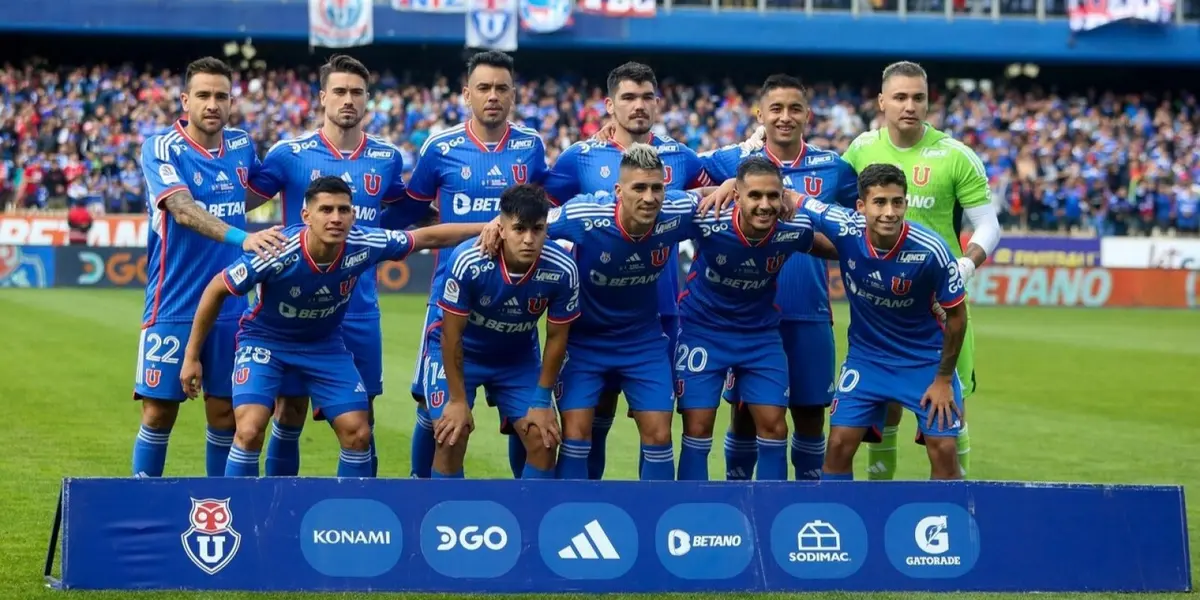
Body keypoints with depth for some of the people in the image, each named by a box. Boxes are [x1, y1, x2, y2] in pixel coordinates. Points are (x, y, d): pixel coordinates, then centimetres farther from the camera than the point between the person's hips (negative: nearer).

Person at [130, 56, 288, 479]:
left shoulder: (241, 146, 5)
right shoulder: (162, 149, -10)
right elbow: (183, 210, -27)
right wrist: (240, 237, -40)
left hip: (228, 308, 4)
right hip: (172, 309, -4)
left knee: (225, 414, 7)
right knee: (159, 412, -2)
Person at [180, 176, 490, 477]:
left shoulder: (364, 246, -24)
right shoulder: (276, 255, -33)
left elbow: (429, 236, -8)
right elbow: (216, 290, -19)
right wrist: (192, 356, -13)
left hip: (325, 343, 4)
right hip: (264, 339, -4)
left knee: (358, 434, -2)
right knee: (250, 431, -21)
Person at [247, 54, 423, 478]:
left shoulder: (386, 158, 5)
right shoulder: (290, 154, -4)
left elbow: (408, 210, 22)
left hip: (360, 310, 2)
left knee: (360, 421, 5)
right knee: (289, 415, 3)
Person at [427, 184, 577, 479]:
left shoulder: (562, 271, -26)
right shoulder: (468, 261, -34)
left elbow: (556, 337, -9)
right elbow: (452, 333, -21)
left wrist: (541, 401, -5)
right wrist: (458, 399, -16)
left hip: (519, 356, 3)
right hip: (459, 351, -3)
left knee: (544, 439, -6)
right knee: (451, 436, -15)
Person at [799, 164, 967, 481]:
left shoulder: (931, 251, -27)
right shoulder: (844, 229, -23)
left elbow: (956, 316, -12)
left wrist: (944, 380, -7)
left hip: (926, 360, -2)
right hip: (866, 356, 2)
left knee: (944, 452, -6)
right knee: (839, 445, -4)